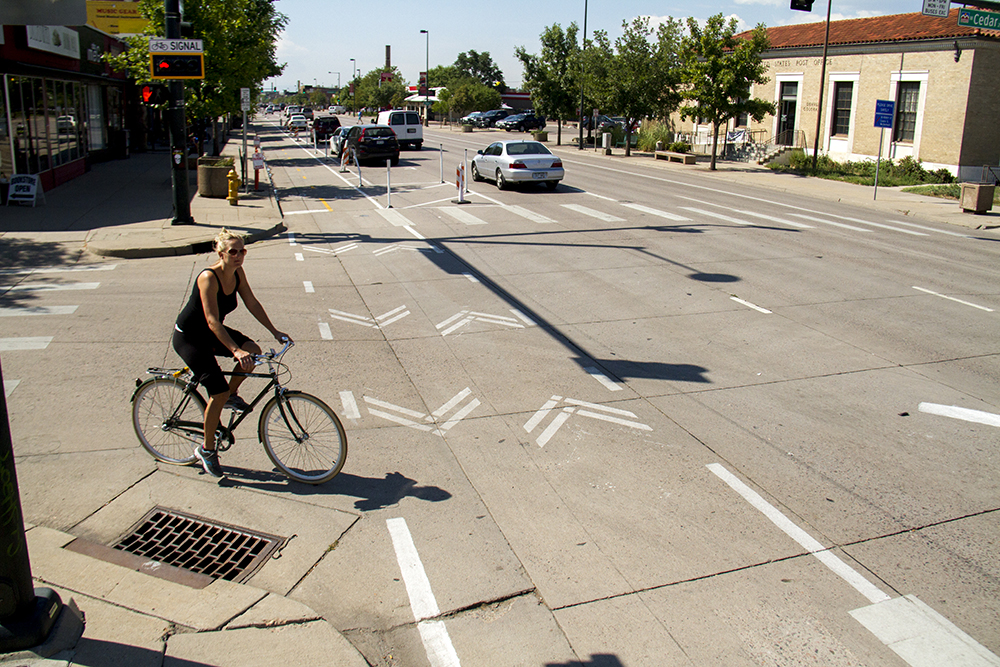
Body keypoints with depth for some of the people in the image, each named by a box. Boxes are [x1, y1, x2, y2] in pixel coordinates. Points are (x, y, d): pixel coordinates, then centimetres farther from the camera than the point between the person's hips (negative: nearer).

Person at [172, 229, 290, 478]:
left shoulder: (237, 273, -6)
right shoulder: (208, 278, -29)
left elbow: (252, 303, 2)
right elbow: (212, 321, -36)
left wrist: (274, 331, -4)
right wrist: (235, 350, -45)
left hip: (211, 334, 7)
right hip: (189, 338, -7)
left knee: (253, 351, -18)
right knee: (219, 391, -15)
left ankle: (232, 395, 8)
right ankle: (207, 449, 4)